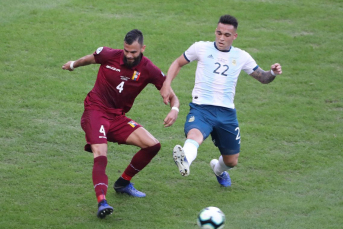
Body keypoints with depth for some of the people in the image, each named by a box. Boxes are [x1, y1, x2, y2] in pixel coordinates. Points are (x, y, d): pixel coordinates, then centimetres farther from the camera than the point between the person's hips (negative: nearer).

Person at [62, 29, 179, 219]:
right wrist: (73, 65, 32)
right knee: (100, 157, -27)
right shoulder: (109, 55, -10)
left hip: (118, 117, 4)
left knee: (153, 146, -8)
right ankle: (102, 202, -40)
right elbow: (90, 58, 14)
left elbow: (171, 95, -4)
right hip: (95, 111, -4)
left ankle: (123, 183, 12)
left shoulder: (148, 70, -8)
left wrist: (174, 109, -27)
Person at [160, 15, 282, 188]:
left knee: (231, 161, 13)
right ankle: (184, 162, -69)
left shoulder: (241, 57, 9)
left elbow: (262, 78, 16)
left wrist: (273, 73, -7)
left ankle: (218, 169, 49)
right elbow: (178, 63, 17)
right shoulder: (201, 48, 4)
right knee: (194, 135, -37)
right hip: (201, 109, -3)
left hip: (226, 113, 3)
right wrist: (166, 85, 2)